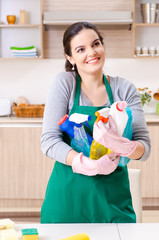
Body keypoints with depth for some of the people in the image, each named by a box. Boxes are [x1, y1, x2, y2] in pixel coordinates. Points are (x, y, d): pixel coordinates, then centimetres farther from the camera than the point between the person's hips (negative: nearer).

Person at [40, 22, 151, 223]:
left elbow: (144, 147, -5)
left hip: (113, 197, 2)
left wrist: (121, 145, -28)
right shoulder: (64, 83, -5)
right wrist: (88, 165, -26)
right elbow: (49, 141, -11)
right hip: (69, 195, -1)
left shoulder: (125, 89, 0)